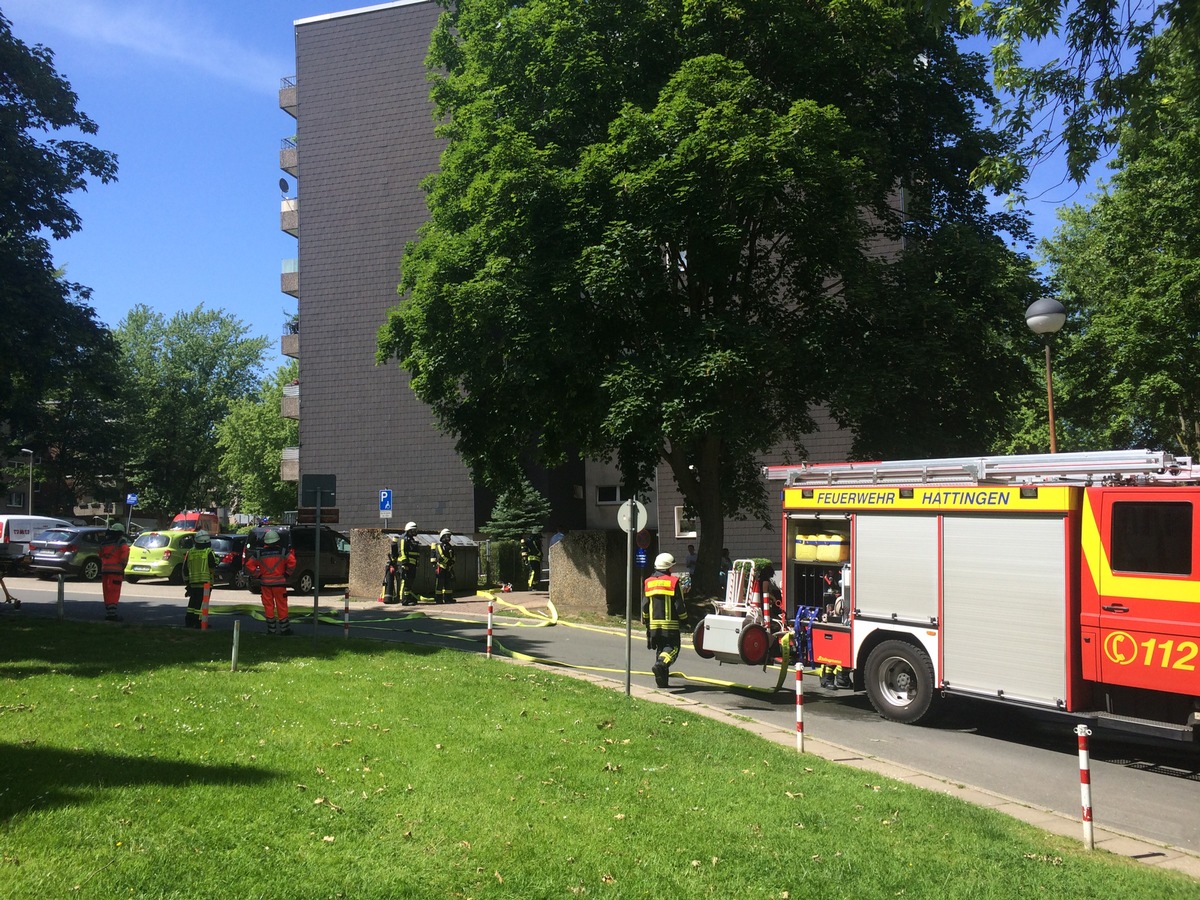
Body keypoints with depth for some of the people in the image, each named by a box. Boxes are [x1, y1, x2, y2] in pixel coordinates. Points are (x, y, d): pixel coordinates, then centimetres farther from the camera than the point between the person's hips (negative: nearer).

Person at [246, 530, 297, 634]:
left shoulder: (260, 553, 4)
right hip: (279, 582, -2)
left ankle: (271, 629, 9)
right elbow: (292, 562, -15)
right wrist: (287, 574, -3)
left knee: (268, 605, 7)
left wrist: (257, 575, 7)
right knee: (281, 605, 4)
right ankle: (284, 628, 8)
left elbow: (249, 564, 2)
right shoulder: (282, 552, -3)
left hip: (265, 583, 2)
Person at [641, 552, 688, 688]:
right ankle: (660, 665, -30)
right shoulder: (673, 582, -6)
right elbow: (679, 605, -6)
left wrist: (646, 622, 21)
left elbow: (644, 605, 10)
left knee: (660, 649, 15)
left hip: (654, 624, 5)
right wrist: (684, 620, 8)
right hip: (670, 624, -5)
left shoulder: (648, 582, 8)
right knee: (672, 648, -1)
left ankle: (662, 680, 12)